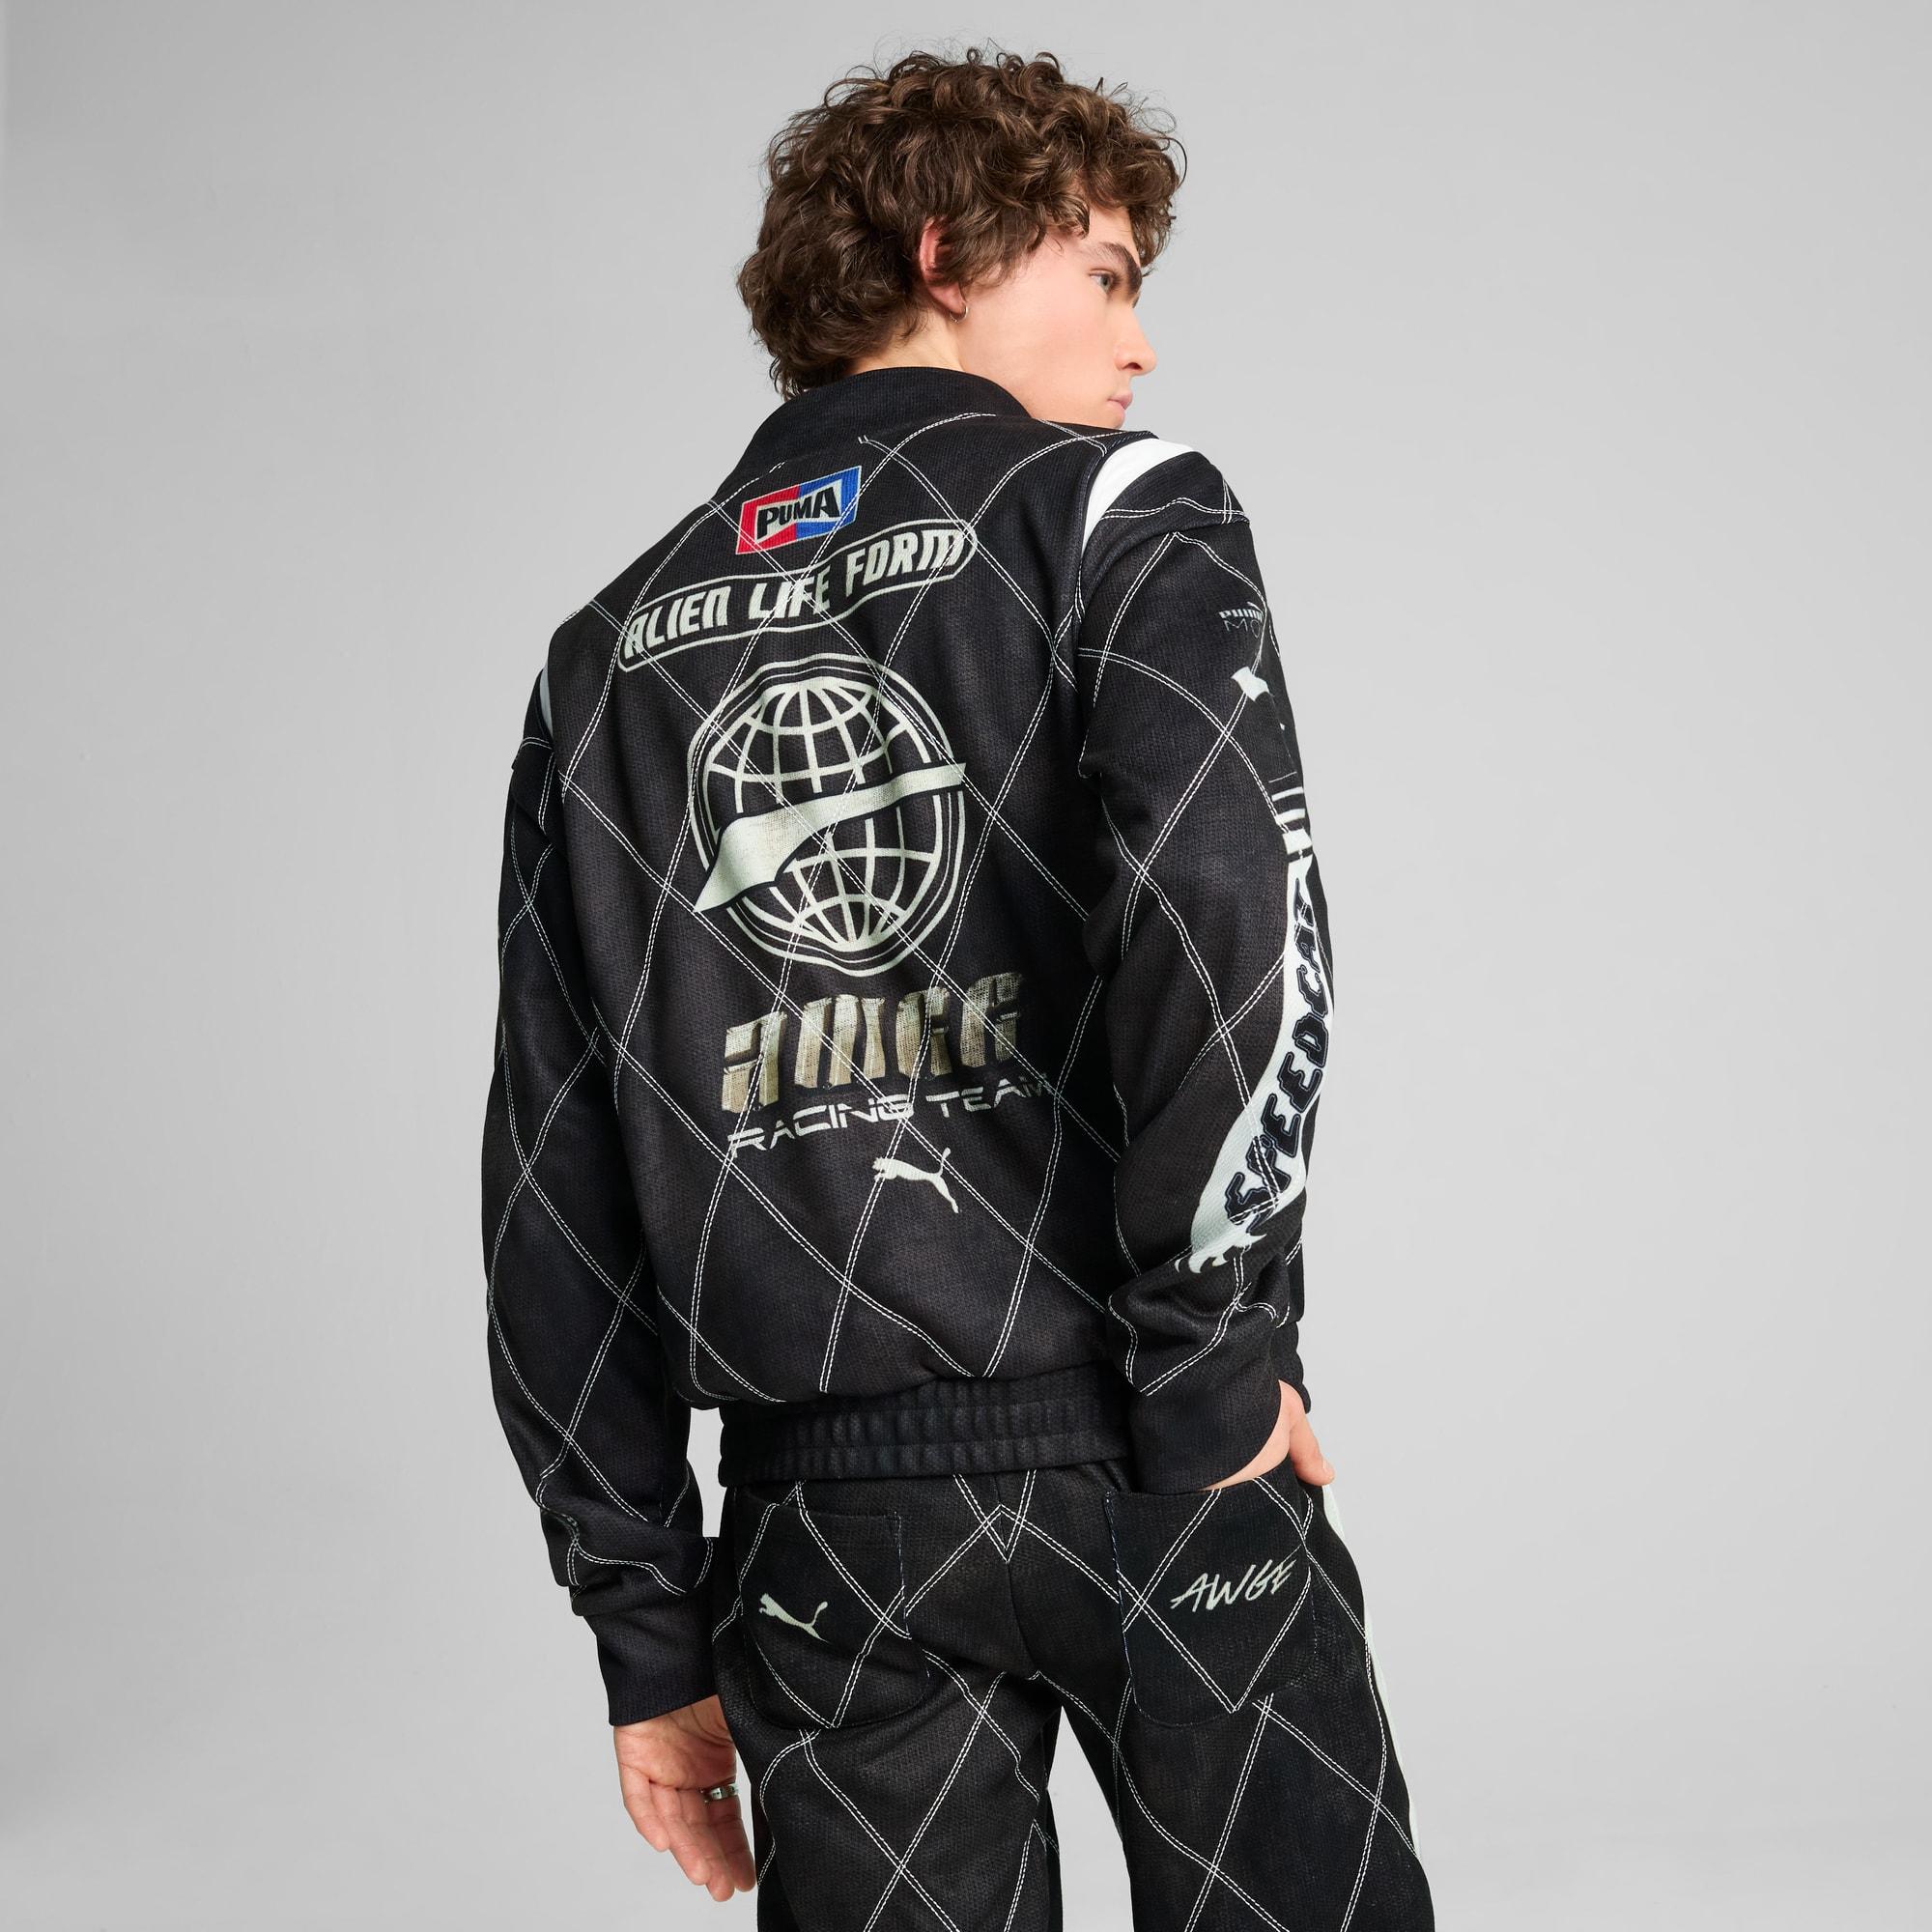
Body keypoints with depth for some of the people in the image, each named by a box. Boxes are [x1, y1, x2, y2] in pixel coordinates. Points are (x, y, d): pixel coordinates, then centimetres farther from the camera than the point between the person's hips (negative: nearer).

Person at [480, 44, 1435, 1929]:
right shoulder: (1120, 515, 0)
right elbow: (1228, 900, -22)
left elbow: (550, 1183, 10)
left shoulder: (609, 650, 13)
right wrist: (1215, 1352, -12)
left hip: (822, 1517, 4)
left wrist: (645, 1627, 13)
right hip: (1141, 1473, -4)